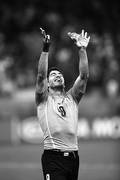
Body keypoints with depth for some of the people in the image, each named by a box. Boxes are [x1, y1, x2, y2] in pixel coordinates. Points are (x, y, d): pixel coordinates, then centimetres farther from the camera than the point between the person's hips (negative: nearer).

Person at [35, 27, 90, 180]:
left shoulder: (71, 98, 17)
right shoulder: (44, 99, 8)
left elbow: (84, 76, 5)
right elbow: (40, 75, -7)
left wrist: (82, 50, -4)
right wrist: (46, 48, -17)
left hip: (73, 156, 5)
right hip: (53, 157, -5)